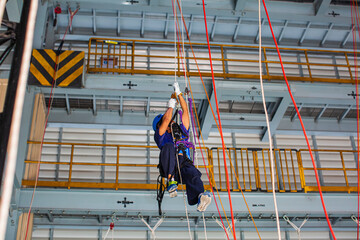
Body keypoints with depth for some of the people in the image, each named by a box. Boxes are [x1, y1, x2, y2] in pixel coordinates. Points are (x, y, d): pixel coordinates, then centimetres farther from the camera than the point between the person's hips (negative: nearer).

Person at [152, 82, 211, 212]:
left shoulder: (181, 131, 35)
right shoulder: (160, 135, 22)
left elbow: (185, 110, 34)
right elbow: (167, 119, 4)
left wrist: (179, 93, 36)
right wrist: (171, 106, 22)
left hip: (184, 164, 2)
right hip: (169, 166, -2)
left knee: (193, 173, -34)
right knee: (169, 146, -33)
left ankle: (200, 196, -66)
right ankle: (171, 180, -38)